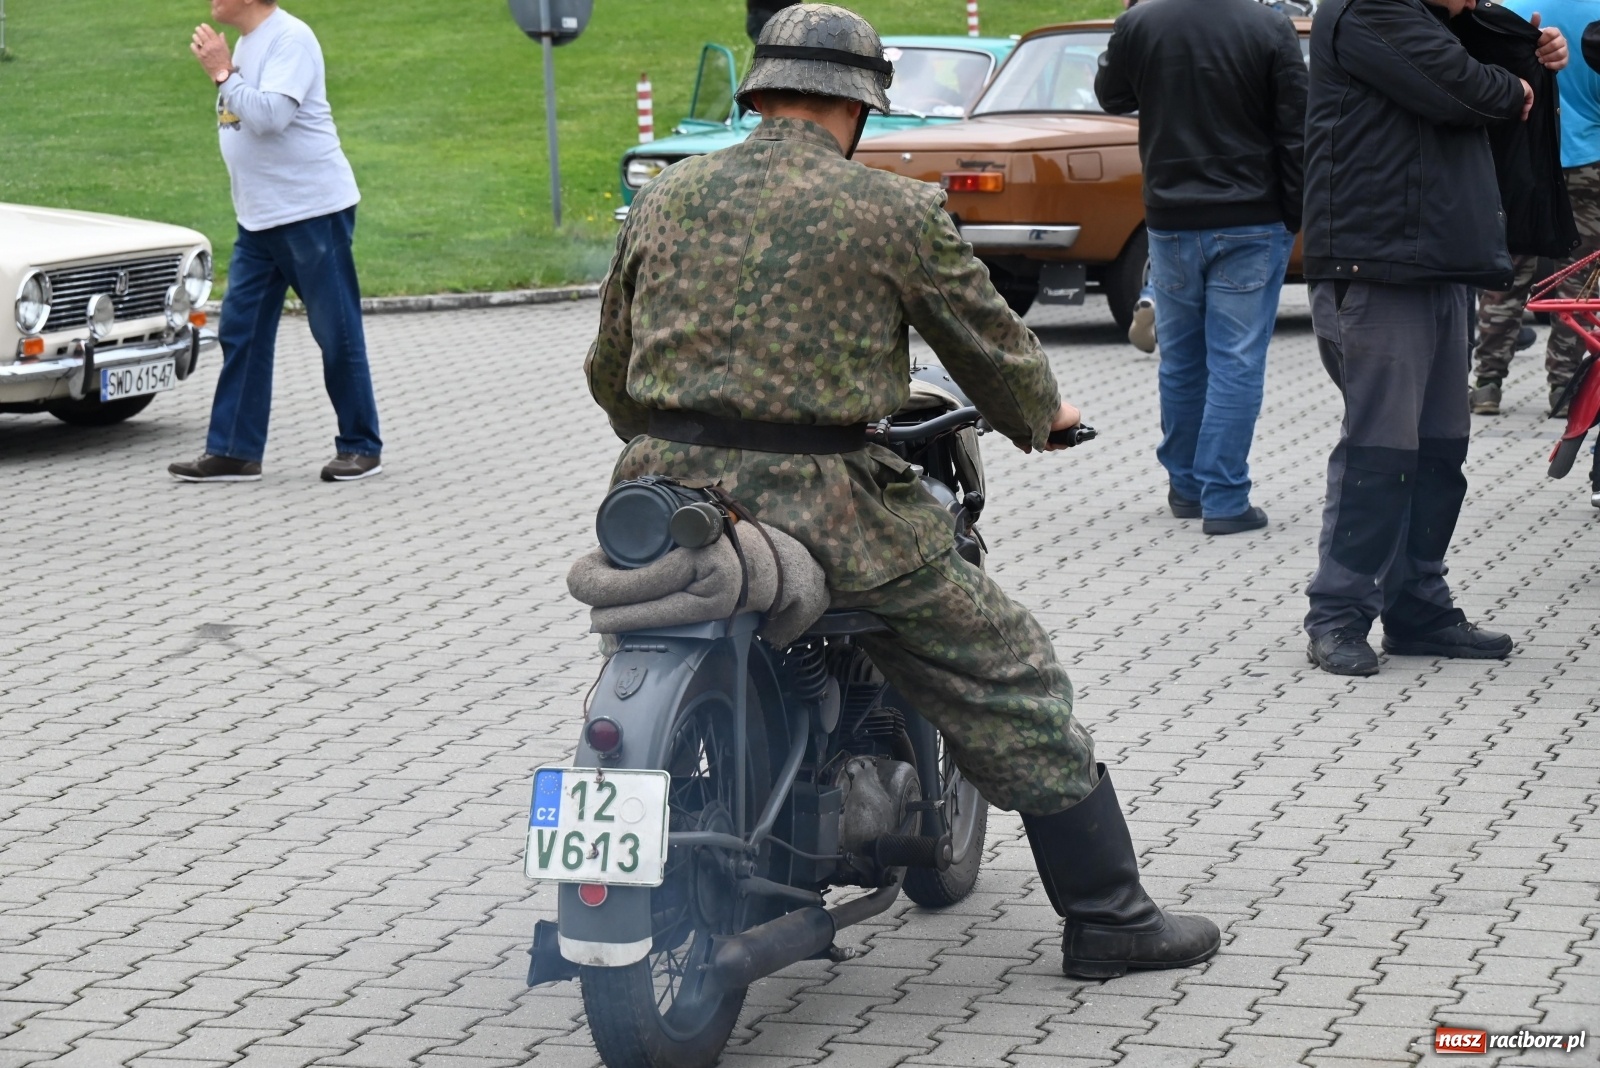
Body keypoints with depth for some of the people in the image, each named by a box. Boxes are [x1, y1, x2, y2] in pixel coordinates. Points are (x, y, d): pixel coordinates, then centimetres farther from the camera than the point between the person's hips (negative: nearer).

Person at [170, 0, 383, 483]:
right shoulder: (248, 42, 14)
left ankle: (361, 446, 10)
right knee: (240, 331, 6)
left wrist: (222, 73, -18)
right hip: (260, 218, 10)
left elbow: (271, 115, -25)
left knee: (336, 333, 0)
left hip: (313, 211, -9)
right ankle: (234, 451, 9)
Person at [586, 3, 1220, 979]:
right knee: (1012, 683, 9)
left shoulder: (664, 201, 11)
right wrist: (1043, 415, 31)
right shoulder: (897, 211, -2)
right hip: (825, 514, -4)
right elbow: (990, 340, 9)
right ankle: (1108, 916, 13)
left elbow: (610, 369, 19)